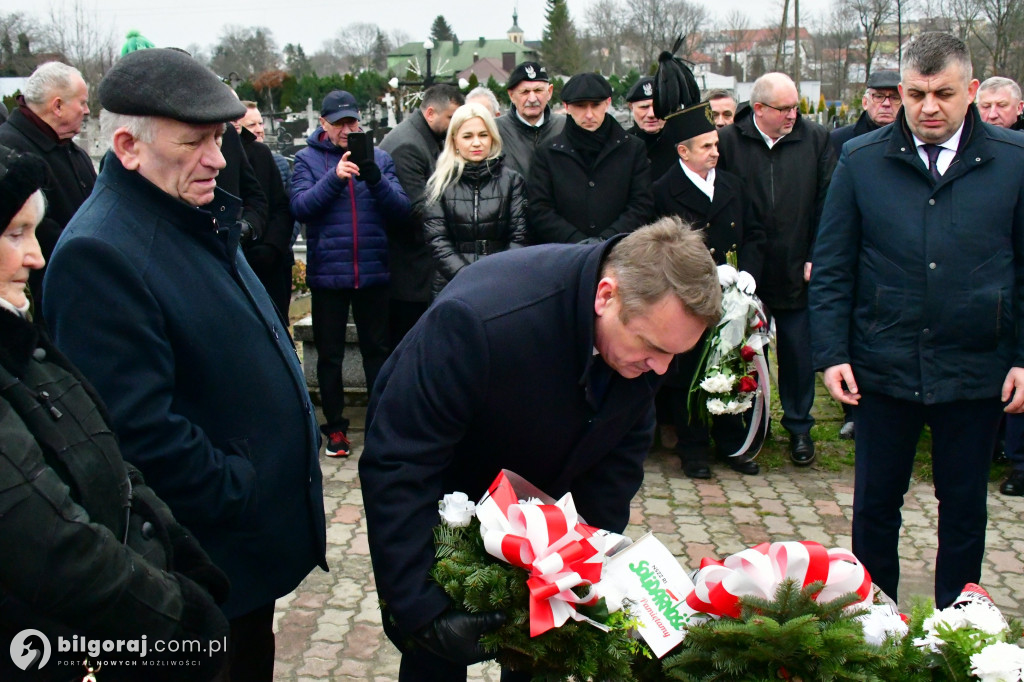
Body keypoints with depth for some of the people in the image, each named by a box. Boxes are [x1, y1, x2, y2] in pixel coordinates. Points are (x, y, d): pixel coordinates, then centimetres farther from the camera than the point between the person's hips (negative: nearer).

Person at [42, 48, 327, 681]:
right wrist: (243, 496, -20)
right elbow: (142, 431, -28)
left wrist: (302, 430, 11)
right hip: (211, 557, -8)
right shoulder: (99, 254, -25)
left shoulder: (198, 218, 6)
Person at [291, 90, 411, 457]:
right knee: (329, 355, 9)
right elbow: (300, 206, -13)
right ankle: (335, 426, 23)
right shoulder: (308, 159, 2)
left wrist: (375, 179, -21)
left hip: (373, 273, 1)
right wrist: (334, 177, -25)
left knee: (378, 350, 11)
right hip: (327, 273, -1)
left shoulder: (380, 158, 5)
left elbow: (401, 210, -5)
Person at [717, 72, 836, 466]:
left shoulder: (815, 139, 2)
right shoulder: (728, 141, -3)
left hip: (796, 271, 1)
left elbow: (826, 203, 2)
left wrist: (816, 256, -4)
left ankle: (798, 426, 26)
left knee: (798, 351, 9)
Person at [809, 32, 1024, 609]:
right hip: (884, 367, 0)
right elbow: (832, 268, 1)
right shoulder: (861, 160, -1)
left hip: (976, 370, 0)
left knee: (965, 508, 14)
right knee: (875, 504, 11)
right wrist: (832, 354, -5)